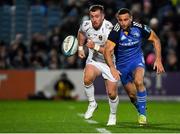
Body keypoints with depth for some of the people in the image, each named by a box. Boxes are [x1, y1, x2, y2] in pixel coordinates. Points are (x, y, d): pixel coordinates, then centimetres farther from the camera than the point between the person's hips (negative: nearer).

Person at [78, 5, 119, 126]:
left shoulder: (109, 29, -27)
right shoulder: (86, 25, -12)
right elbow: (81, 33, 16)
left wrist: (95, 47, -35)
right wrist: (80, 47, 12)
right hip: (93, 60, 3)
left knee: (112, 93, -3)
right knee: (87, 79, -28)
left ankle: (113, 116, 27)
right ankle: (92, 103, -3)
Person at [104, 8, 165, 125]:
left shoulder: (139, 28, -18)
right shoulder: (116, 31, -23)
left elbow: (155, 39, -2)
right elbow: (107, 51, -27)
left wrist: (158, 60, -6)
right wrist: (112, 68, -41)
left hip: (137, 59, -1)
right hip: (122, 64, 1)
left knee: (138, 81, -29)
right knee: (132, 94, 6)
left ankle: (143, 114, -17)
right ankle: (141, 111, 37)